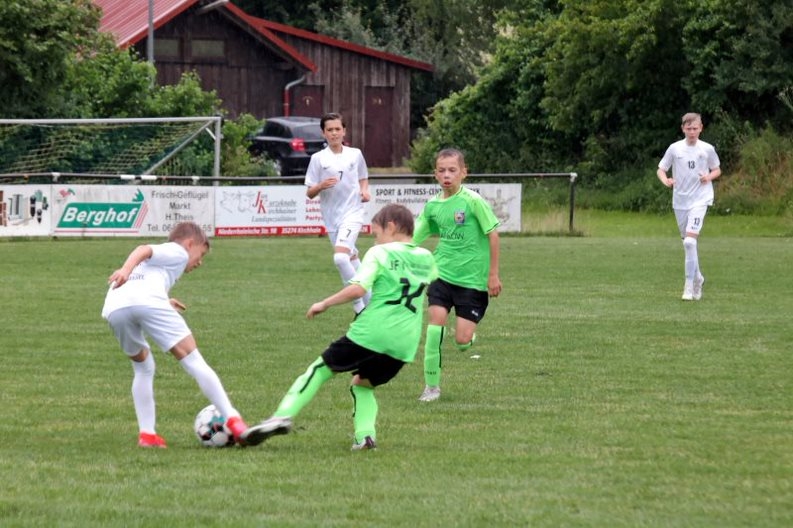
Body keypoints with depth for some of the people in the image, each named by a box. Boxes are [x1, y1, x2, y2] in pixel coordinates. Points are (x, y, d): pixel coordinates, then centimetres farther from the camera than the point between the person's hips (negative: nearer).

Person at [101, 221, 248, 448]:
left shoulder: (158, 258, 44)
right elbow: (144, 250, 2)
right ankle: (232, 419, -2)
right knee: (193, 360, 1)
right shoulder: (177, 251, 22)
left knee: (143, 367, 26)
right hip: (147, 301, -6)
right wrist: (126, 269, -17)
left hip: (114, 308, 6)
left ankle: (146, 434, 18)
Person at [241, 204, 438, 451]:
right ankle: (365, 434, 2)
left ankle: (283, 416, -5)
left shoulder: (379, 253, -1)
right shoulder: (426, 258, 15)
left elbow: (358, 288, -15)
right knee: (363, 384, 25)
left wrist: (324, 304, -6)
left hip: (369, 333, -5)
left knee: (320, 369, 9)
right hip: (404, 345, 5)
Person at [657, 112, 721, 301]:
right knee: (687, 243, 11)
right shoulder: (675, 148, 2)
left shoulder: (707, 149, 0)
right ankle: (697, 277, 32)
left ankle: (689, 285, -16)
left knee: (690, 240, -18)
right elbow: (661, 170, 7)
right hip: (680, 200, 3)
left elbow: (717, 170, 13)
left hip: (700, 199, -3)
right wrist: (665, 180, -15)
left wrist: (709, 177, -10)